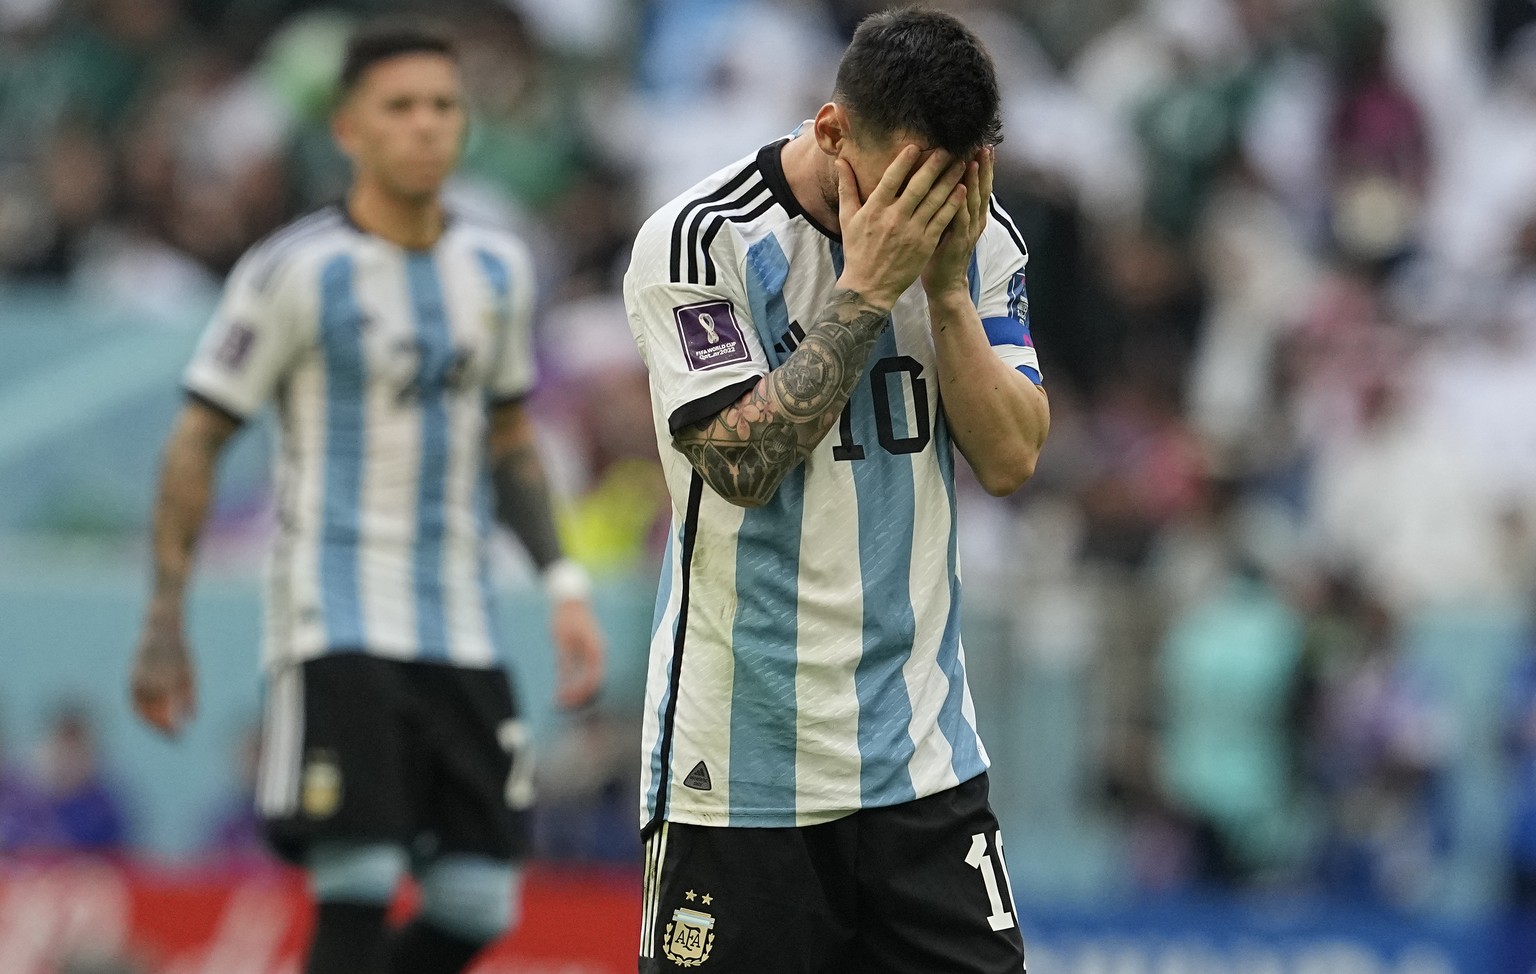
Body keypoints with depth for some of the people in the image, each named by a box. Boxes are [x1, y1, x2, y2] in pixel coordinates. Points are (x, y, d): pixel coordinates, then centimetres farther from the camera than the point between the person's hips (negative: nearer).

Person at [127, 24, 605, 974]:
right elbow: (196, 441, -3)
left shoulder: (498, 268, 10)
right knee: (357, 894, -15)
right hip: (338, 625, -6)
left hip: (462, 629, 6)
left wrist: (564, 584, 12)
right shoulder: (295, 272, -7)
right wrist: (165, 625, -7)